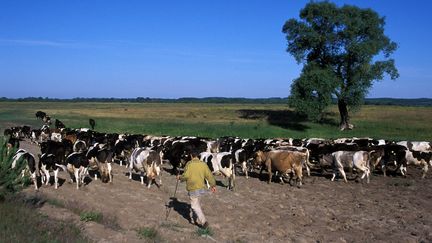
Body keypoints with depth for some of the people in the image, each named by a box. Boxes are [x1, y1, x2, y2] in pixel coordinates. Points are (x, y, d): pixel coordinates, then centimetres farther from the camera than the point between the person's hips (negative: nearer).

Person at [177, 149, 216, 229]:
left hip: (192, 188, -5)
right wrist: (213, 185, 15)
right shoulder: (203, 164, 3)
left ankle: (204, 221, -8)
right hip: (201, 187, 5)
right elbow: (209, 175, 5)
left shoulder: (189, 164, -10)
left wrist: (179, 177, 3)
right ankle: (199, 221, 29)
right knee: (197, 204, 24)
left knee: (195, 205, 2)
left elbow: (186, 175, -18)